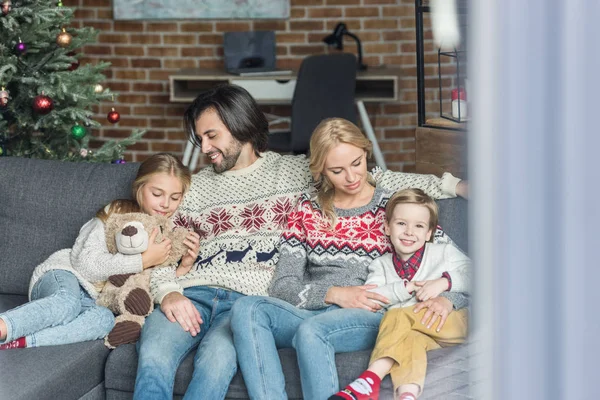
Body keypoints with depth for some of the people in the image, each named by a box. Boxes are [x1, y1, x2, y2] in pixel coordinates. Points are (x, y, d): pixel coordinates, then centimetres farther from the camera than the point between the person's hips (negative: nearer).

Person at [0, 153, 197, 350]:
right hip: (61, 276, -3)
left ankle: (17, 343, -48)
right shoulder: (118, 212, -3)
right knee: (67, 303, -41)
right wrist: (144, 260, -15)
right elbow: (88, 263, -13)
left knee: (104, 319, -36)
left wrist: (184, 266, -8)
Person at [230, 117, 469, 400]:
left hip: (373, 319, -3)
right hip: (314, 311, 3)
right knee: (247, 309, -27)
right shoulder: (308, 210, 17)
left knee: (312, 330, -36)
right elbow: (282, 286, 7)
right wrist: (335, 293, -11)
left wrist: (443, 299, -17)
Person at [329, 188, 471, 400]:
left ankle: (373, 375, -37)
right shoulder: (381, 265, 19)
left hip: (451, 324, -2)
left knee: (397, 316, -28)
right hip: (416, 331, 2)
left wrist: (444, 282, -14)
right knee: (408, 339, -35)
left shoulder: (445, 252, 15)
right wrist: (406, 289, -12)